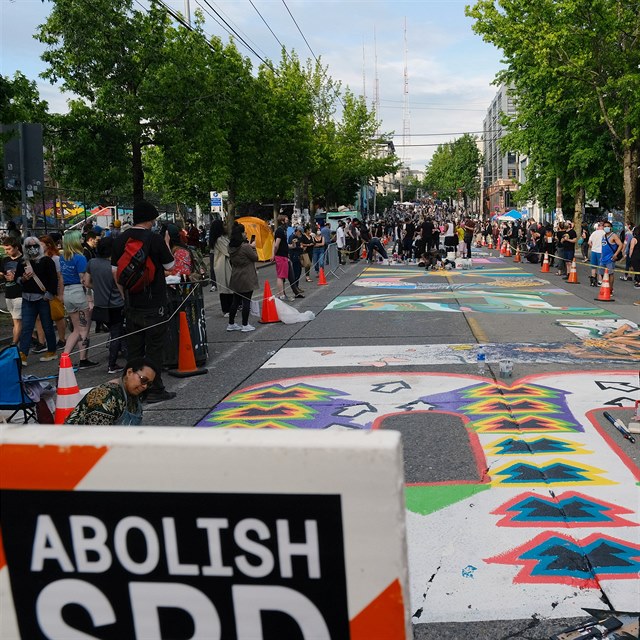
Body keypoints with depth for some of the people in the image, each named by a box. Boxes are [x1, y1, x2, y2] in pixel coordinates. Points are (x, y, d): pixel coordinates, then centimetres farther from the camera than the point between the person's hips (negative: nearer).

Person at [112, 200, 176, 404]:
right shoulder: (155, 239, -13)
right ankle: (154, 390, 6)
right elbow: (170, 266, -1)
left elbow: (115, 271, 9)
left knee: (134, 348, 12)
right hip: (154, 304, -5)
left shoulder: (120, 239, 4)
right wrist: (166, 243, 11)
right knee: (154, 348, 2)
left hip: (132, 304, 5)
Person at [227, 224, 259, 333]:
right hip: (247, 278, -7)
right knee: (246, 301, 1)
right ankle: (245, 325, 5)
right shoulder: (246, 247, -19)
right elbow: (255, 258, -9)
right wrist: (253, 247, 7)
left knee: (235, 301, 14)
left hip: (236, 278, 7)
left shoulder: (231, 247, 3)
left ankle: (231, 324, 19)